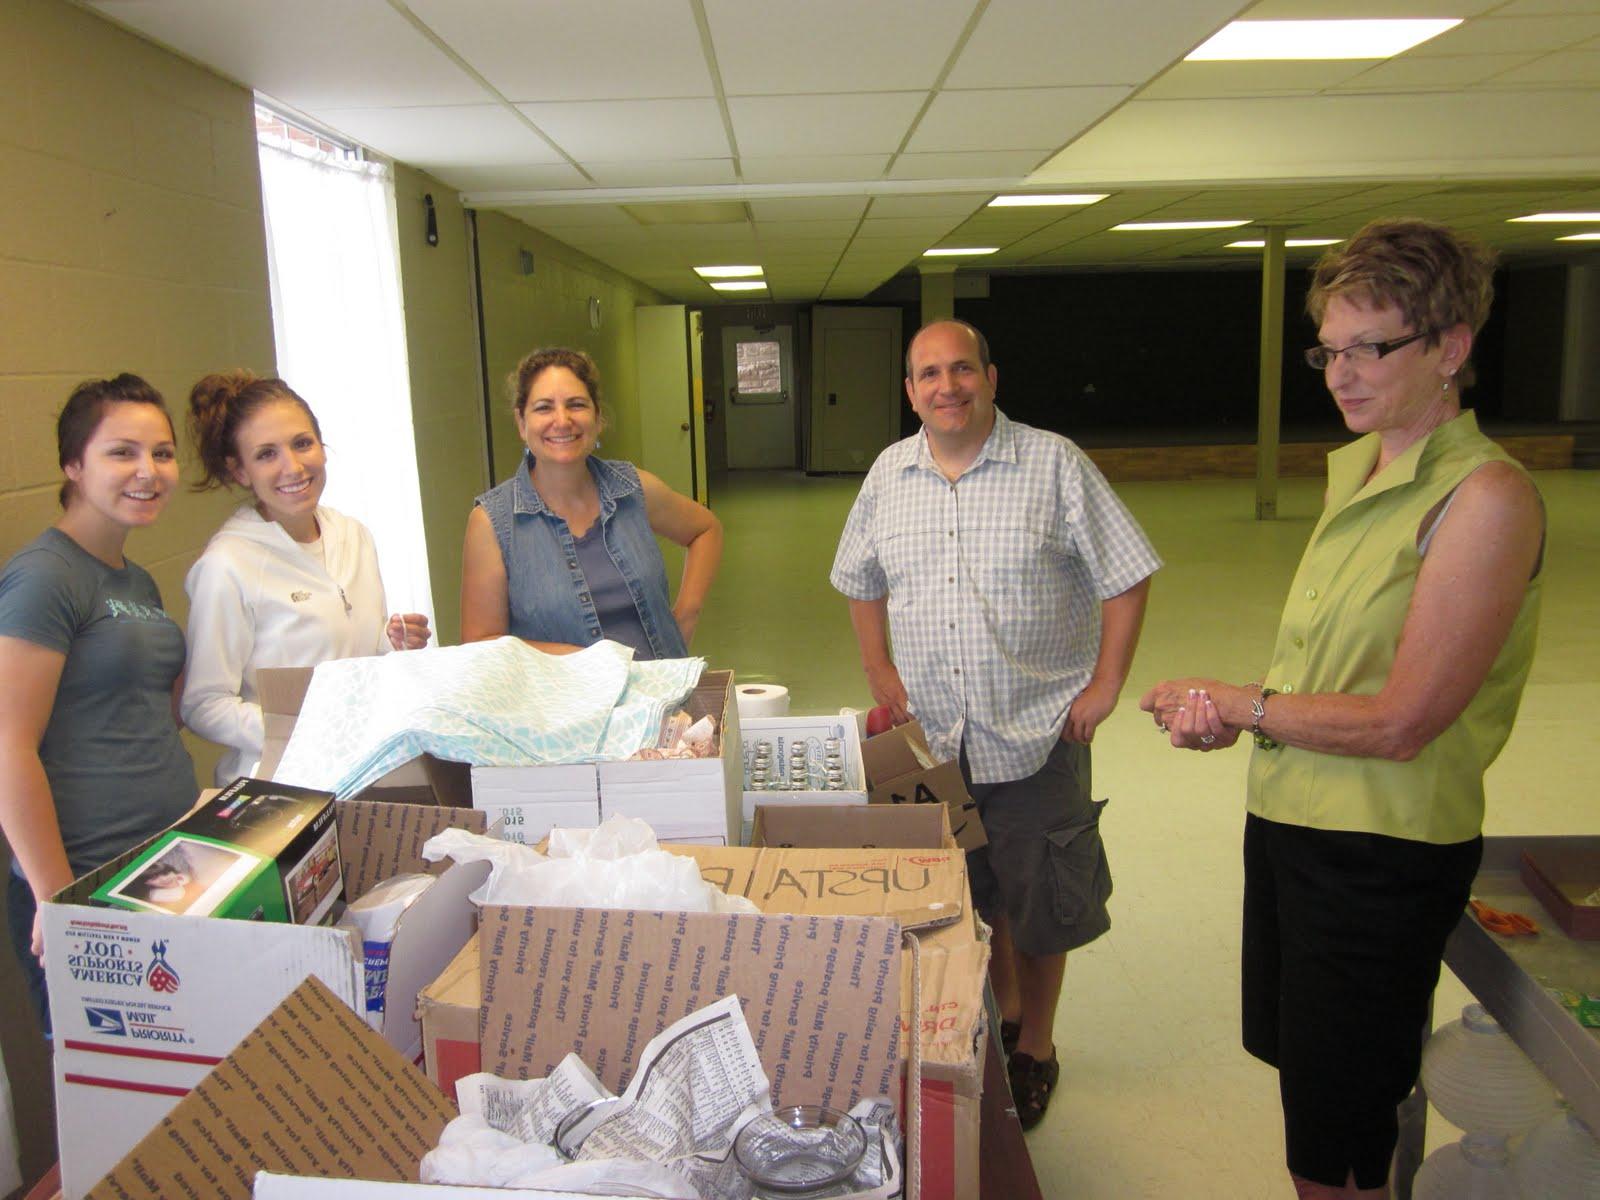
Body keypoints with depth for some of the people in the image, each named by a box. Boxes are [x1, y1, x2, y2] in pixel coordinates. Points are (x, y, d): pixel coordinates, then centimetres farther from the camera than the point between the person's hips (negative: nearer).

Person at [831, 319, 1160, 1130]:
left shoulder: (1054, 464, -8)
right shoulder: (888, 475, 4)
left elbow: (1125, 576, -6)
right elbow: (860, 580, 17)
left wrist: (1105, 685, -10)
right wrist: (879, 671, 8)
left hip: (1040, 729, -3)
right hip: (931, 734, 4)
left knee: (1038, 901, 9)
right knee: (965, 892, 18)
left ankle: (1035, 1046, 32)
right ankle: (999, 1016, 42)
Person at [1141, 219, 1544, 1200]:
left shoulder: (1487, 497, -19)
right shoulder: (1356, 468, 8)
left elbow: (1399, 723, -22)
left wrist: (1235, 703, -10)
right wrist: (1230, 715, -3)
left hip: (1384, 853, -8)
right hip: (1290, 823, 8)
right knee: (1298, 1071, 23)